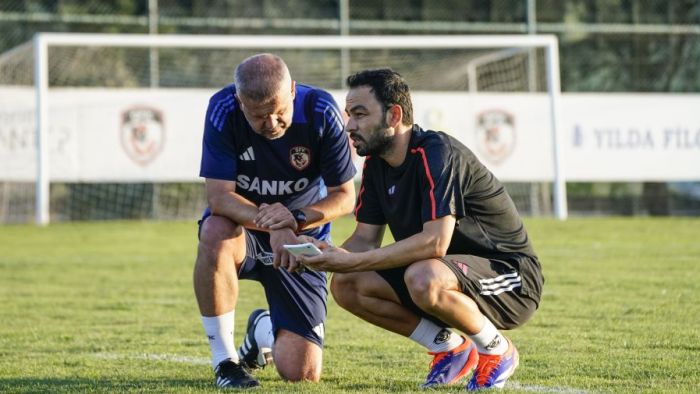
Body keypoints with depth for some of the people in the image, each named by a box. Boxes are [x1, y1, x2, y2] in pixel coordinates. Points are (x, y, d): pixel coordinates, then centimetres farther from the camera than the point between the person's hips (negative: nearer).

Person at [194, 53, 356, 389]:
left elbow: (344, 196, -14)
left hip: (302, 236, 1)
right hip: (242, 225, -1)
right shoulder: (223, 109, -22)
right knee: (216, 233, -40)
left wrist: (295, 219, -33)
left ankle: (263, 331, 31)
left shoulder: (321, 112, -20)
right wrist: (272, 225, -43)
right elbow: (219, 196, -25)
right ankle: (224, 360, -21)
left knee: (302, 373, -9)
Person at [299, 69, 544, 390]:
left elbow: (436, 241, -34)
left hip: (512, 281, -8)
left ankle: (496, 350, -10)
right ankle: (450, 348, 6)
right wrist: (327, 256, -20)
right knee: (345, 286, -7)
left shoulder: (436, 153, -24)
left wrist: (354, 261, -35)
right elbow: (366, 238, 3)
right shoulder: (376, 164, 4)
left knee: (423, 278, -39)